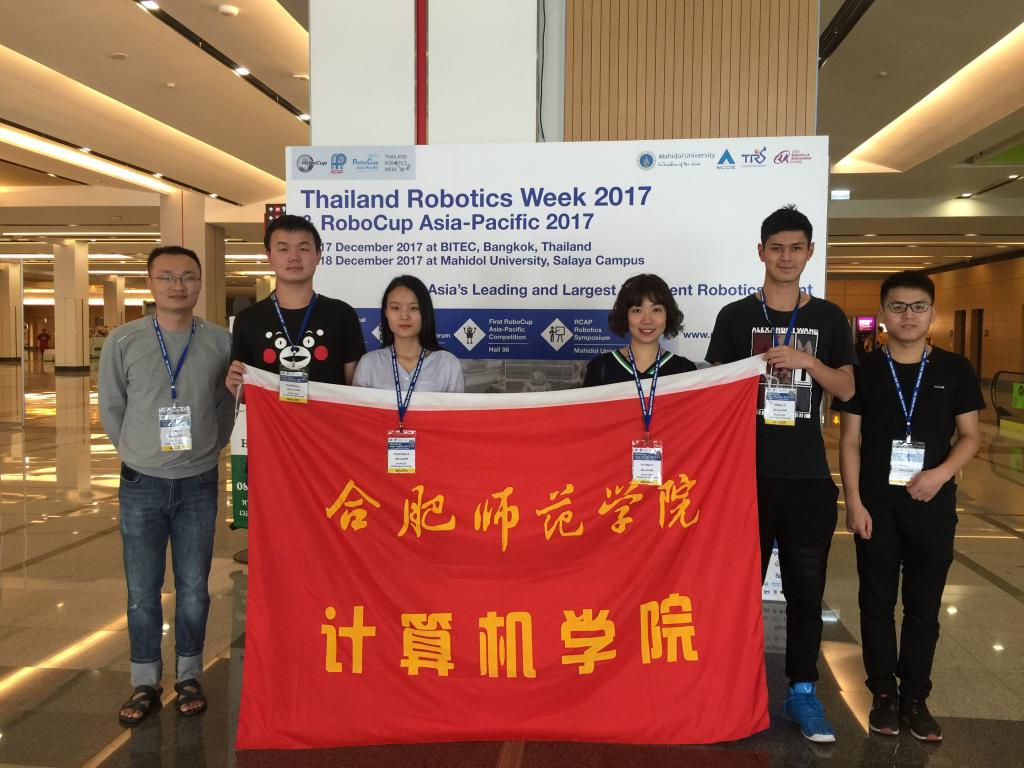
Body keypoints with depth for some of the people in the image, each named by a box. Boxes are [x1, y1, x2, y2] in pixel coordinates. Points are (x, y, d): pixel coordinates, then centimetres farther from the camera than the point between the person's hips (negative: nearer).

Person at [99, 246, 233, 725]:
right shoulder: (123, 341, -4)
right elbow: (110, 408, 6)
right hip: (142, 485, 0)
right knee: (142, 592, 8)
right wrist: (139, 453, 6)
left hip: (198, 485, 0)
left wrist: (203, 452, 6)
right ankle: (145, 682, 23)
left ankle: (189, 676, 26)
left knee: (193, 590, 9)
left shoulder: (220, 343, -3)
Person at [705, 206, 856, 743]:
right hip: (748, 471, -1)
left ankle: (802, 692, 20)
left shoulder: (828, 318, 9)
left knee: (806, 586, 7)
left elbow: (846, 389, 4)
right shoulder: (735, 316, 4)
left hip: (808, 476, 2)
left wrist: (806, 361, -14)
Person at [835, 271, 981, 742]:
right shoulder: (864, 370, -1)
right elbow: (849, 441, -1)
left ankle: (915, 697, 23)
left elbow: (970, 436, 5)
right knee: (877, 602, 8)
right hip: (876, 504, -1)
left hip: (933, 506, 1)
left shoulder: (955, 370, 2)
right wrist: (854, 503, -9)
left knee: (924, 606, 9)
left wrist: (941, 473, -15)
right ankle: (883, 694, 22)